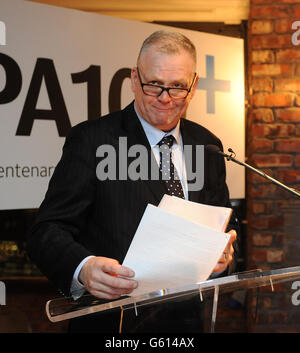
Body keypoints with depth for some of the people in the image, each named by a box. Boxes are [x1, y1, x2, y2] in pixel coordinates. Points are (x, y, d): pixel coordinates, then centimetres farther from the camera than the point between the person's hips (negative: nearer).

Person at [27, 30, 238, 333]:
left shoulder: (208, 145, 12)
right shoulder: (91, 140, -4)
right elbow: (47, 232, -9)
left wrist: (223, 252, -4)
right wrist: (84, 268, -29)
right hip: (113, 323, -4)